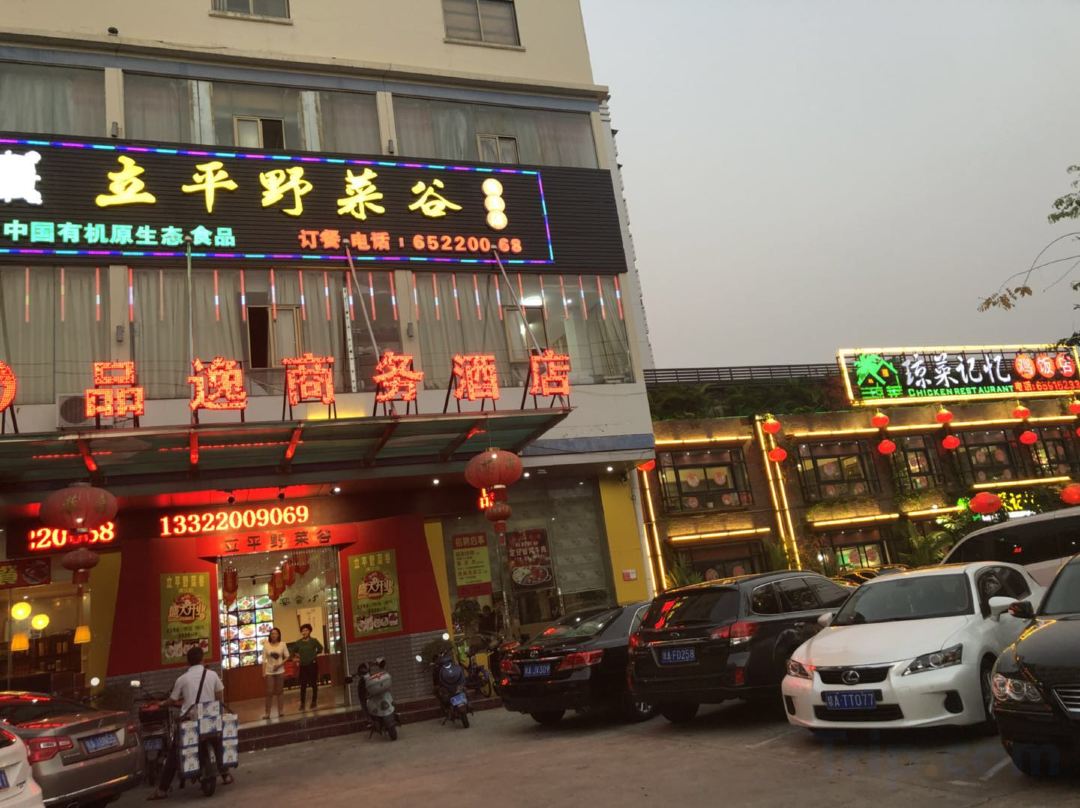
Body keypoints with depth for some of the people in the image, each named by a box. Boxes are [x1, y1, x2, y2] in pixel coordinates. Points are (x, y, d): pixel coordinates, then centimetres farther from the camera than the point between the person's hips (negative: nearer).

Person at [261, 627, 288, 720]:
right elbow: (264, 659, -2)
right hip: (269, 672, 0)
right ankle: (267, 713, 6)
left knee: (280, 691, 8)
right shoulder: (266, 645, -3)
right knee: (269, 692, 0)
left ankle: (281, 711, 16)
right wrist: (263, 672, -7)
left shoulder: (282, 644, -3)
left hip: (280, 671, 0)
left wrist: (280, 664, -15)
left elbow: (287, 657, 0)